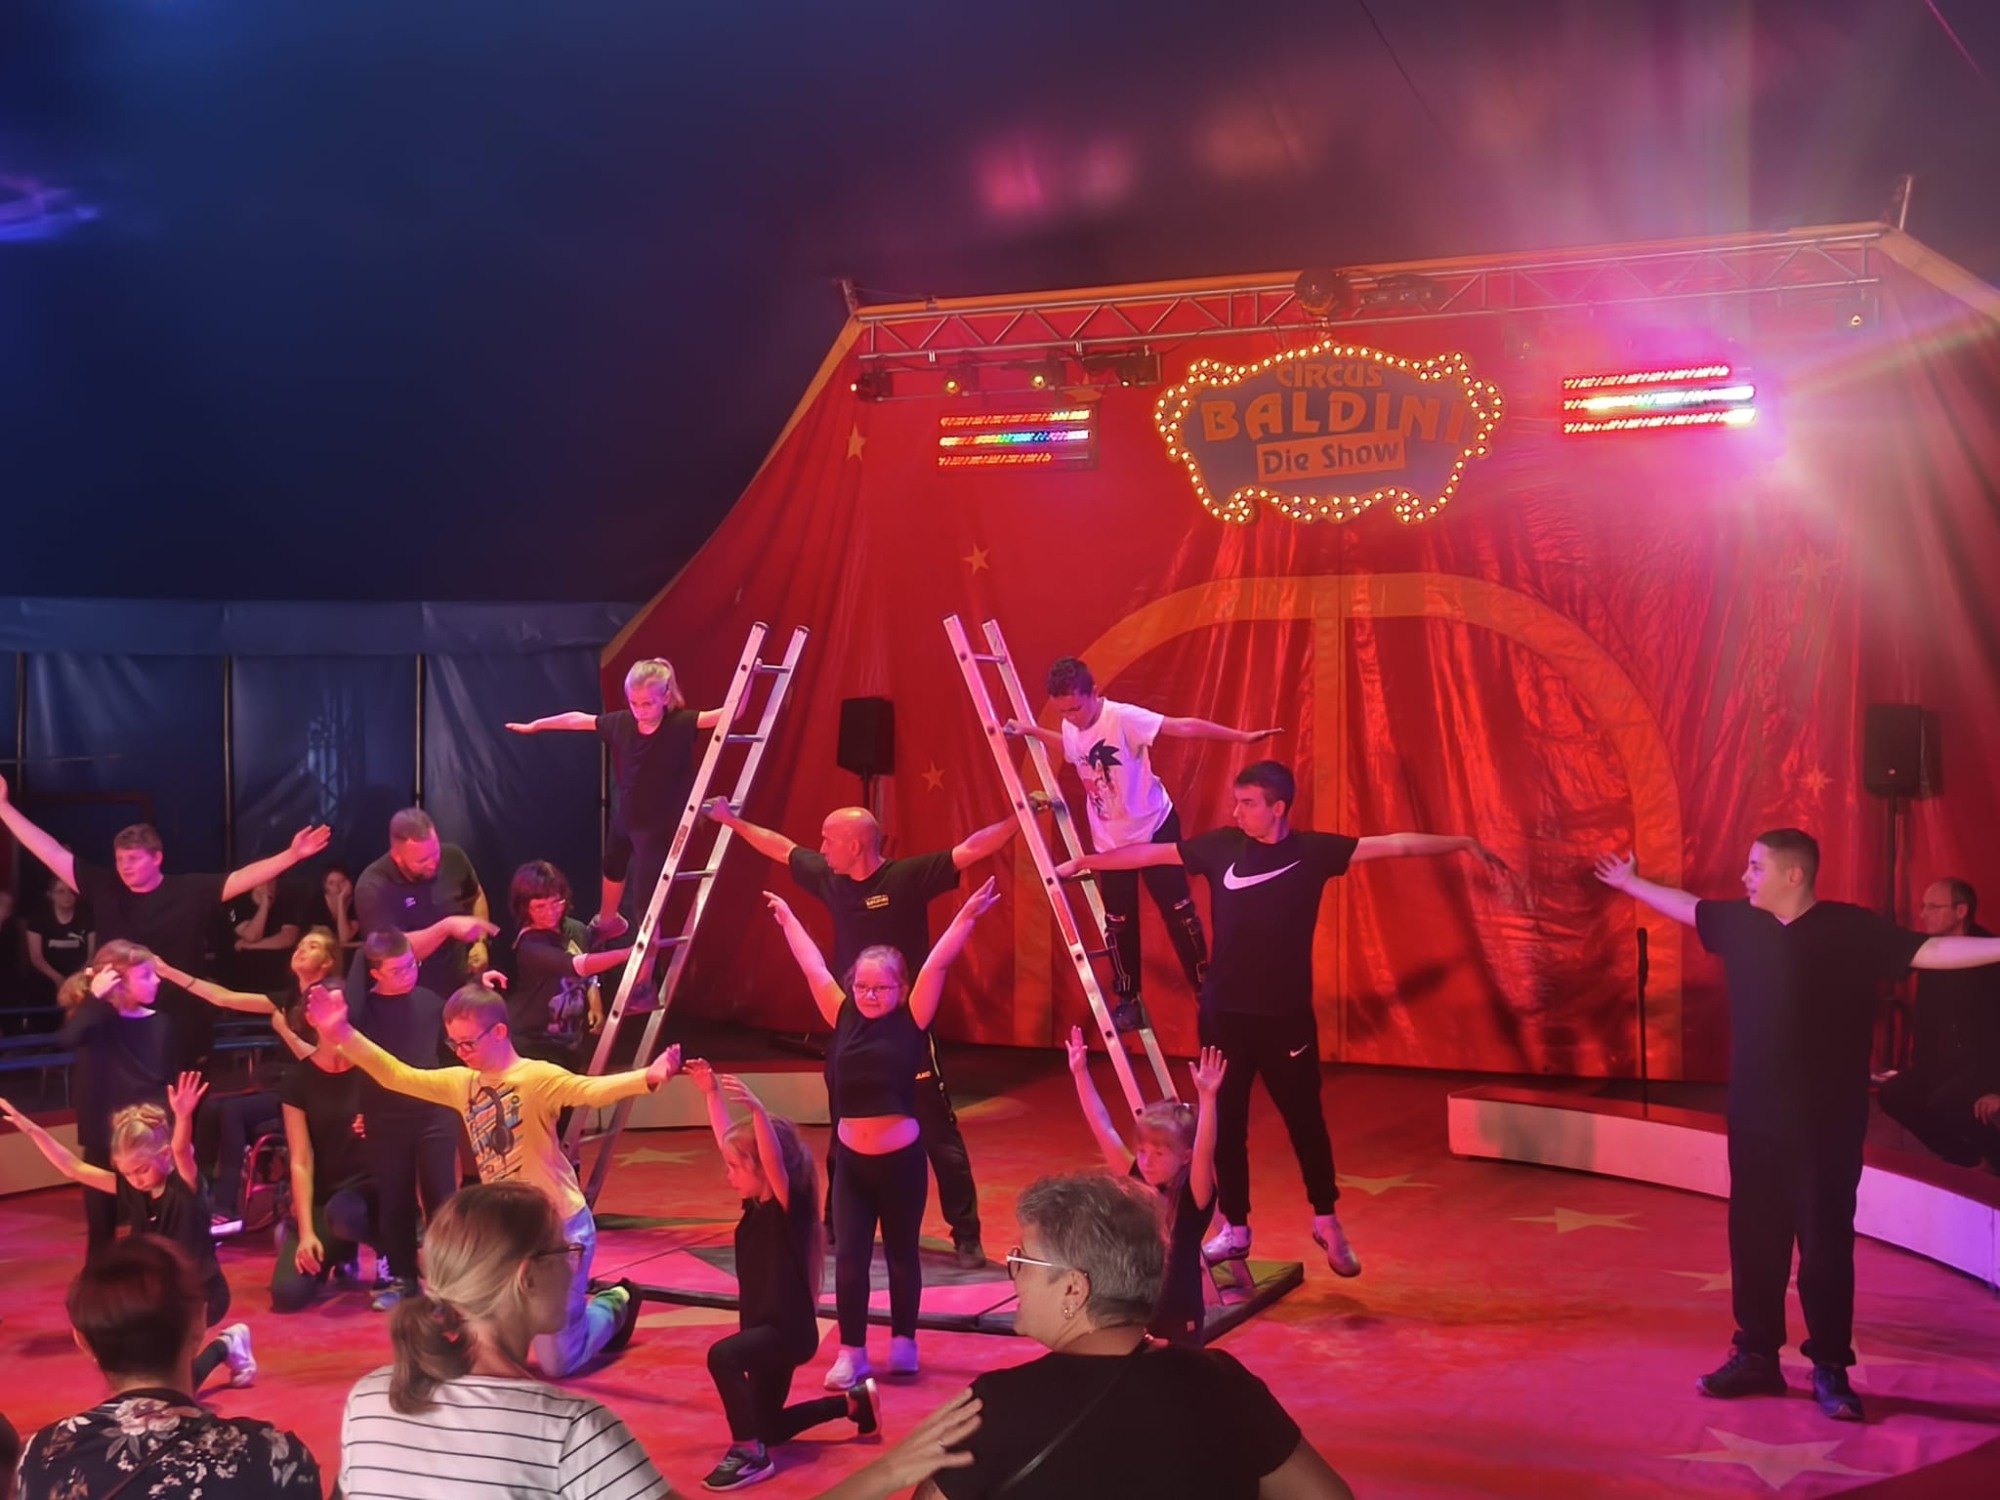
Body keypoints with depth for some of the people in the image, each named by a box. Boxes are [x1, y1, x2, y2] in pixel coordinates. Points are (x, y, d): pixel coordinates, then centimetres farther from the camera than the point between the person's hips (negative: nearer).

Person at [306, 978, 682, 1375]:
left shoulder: (537, 1078, -17)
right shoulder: (462, 1083, 4)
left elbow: (591, 1091, -33)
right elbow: (397, 1076, 6)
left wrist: (649, 1077, -53)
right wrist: (342, 1035, -5)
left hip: (559, 1227, -7)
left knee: (556, 1364, -3)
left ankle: (613, 1306, 29)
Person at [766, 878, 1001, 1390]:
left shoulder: (910, 1022, -4)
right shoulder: (844, 1019, 3)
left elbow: (935, 966, -11)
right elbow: (813, 966, 10)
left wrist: (966, 917, -17)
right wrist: (787, 918, 19)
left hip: (901, 1159, -2)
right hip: (849, 1160, 2)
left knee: (901, 1253, 11)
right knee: (849, 1257, -1)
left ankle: (903, 1343, 26)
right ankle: (851, 1352, 8)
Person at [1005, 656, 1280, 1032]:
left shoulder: (1123, 718, -26)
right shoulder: (1071, 729, -6)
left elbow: (1184, 727, -31)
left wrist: (1241, 736, -35)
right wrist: (1031, 730, 12)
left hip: (1155, 829, -5)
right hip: (1110, 841, 5)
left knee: (1178, 912, 3)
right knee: (1118, 924, 9)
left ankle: (1205, 990, 18)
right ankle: (1127, 1002, 23)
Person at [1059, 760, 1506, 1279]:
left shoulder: (1312, 851, -5)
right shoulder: (1222, 846, -1)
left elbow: (1394, 844, -7)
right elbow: (1151, 853, 6)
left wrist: (1463, 844, -11)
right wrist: (1087, 862, 10)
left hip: (1286, 1015, -2)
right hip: (1224, 1013, 2)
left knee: (1305, 1119, 6)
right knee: (1225, 1124, 8)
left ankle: (1327, 1221, 27)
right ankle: (1234, 1229, 22)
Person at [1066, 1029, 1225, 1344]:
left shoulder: (1193, 1197, -12)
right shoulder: (1135, 1183, 0)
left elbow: (1204, 1151, -29)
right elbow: (1102, 1128, -1)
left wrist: (1206, 1098, -41)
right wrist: (1081, 1074, -5)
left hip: (1177, 1324, -5)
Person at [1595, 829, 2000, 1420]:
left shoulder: (1851, 929, -11)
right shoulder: (1740, 921, 5)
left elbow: (1928, 951, -19)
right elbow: (1686, 906, 23)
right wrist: (1631, 883, 35)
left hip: (1825, 1126, -5)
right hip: (1754, 1118, 5)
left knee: (1825, 1246, 0)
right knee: (1754, 1240, 11)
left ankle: (1831, 1370, 10)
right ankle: (1756, 1355, 23)